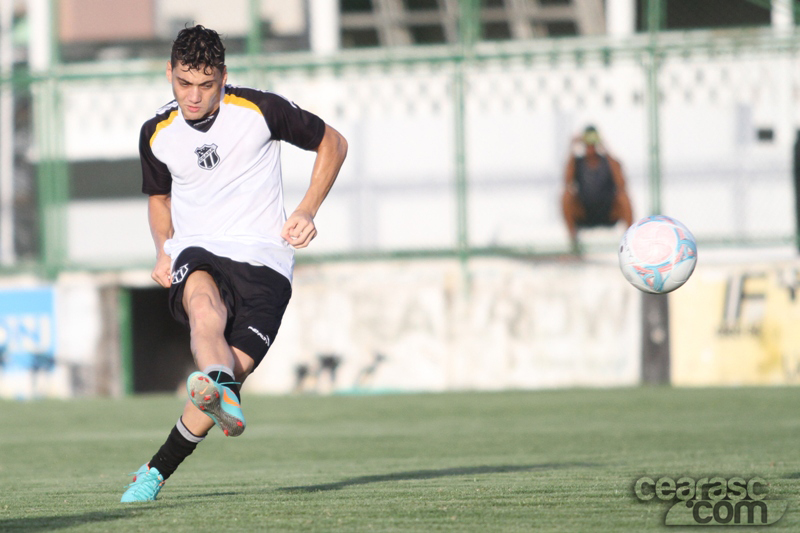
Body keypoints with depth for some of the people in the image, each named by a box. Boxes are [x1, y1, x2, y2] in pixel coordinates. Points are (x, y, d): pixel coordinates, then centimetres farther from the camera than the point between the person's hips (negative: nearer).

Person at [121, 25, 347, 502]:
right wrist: (163, 250, 6)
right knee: (206, 307, -37)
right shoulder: (157, 135, 6)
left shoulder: (261, 110, -4)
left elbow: (333, 143, 9)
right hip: (197, 253, 2)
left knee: (234, 370, -17)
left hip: (263, 258, -1)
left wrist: (307, 212, -1)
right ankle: (218, 385, -68)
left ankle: (157, 471, 0)